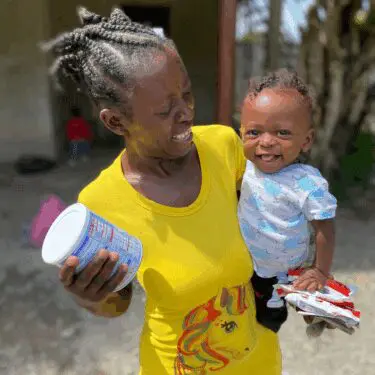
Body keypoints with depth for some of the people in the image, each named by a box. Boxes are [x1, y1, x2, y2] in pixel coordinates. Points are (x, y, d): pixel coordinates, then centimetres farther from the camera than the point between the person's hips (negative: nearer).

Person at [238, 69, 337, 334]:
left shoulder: (308, 184, -33)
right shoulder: (249, 165, -14)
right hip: (243, 261, 5)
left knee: (268, 315, 22)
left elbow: (325, 229, -22)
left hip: (278, 272, -5)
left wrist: (321, 272, -15)